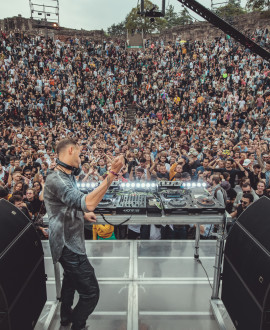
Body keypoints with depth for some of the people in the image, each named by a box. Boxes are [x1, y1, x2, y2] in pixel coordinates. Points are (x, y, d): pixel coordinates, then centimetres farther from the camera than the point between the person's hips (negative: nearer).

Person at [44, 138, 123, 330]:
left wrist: (83, 214, 15)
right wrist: (112, 174, -42)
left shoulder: (67, 176, 8)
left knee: (71, 278, 30)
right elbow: (88, 203, -41)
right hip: (68, 245, -11)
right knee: (91, 292, -4)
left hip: (71, 241, 11)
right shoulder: (55, 180, -27)